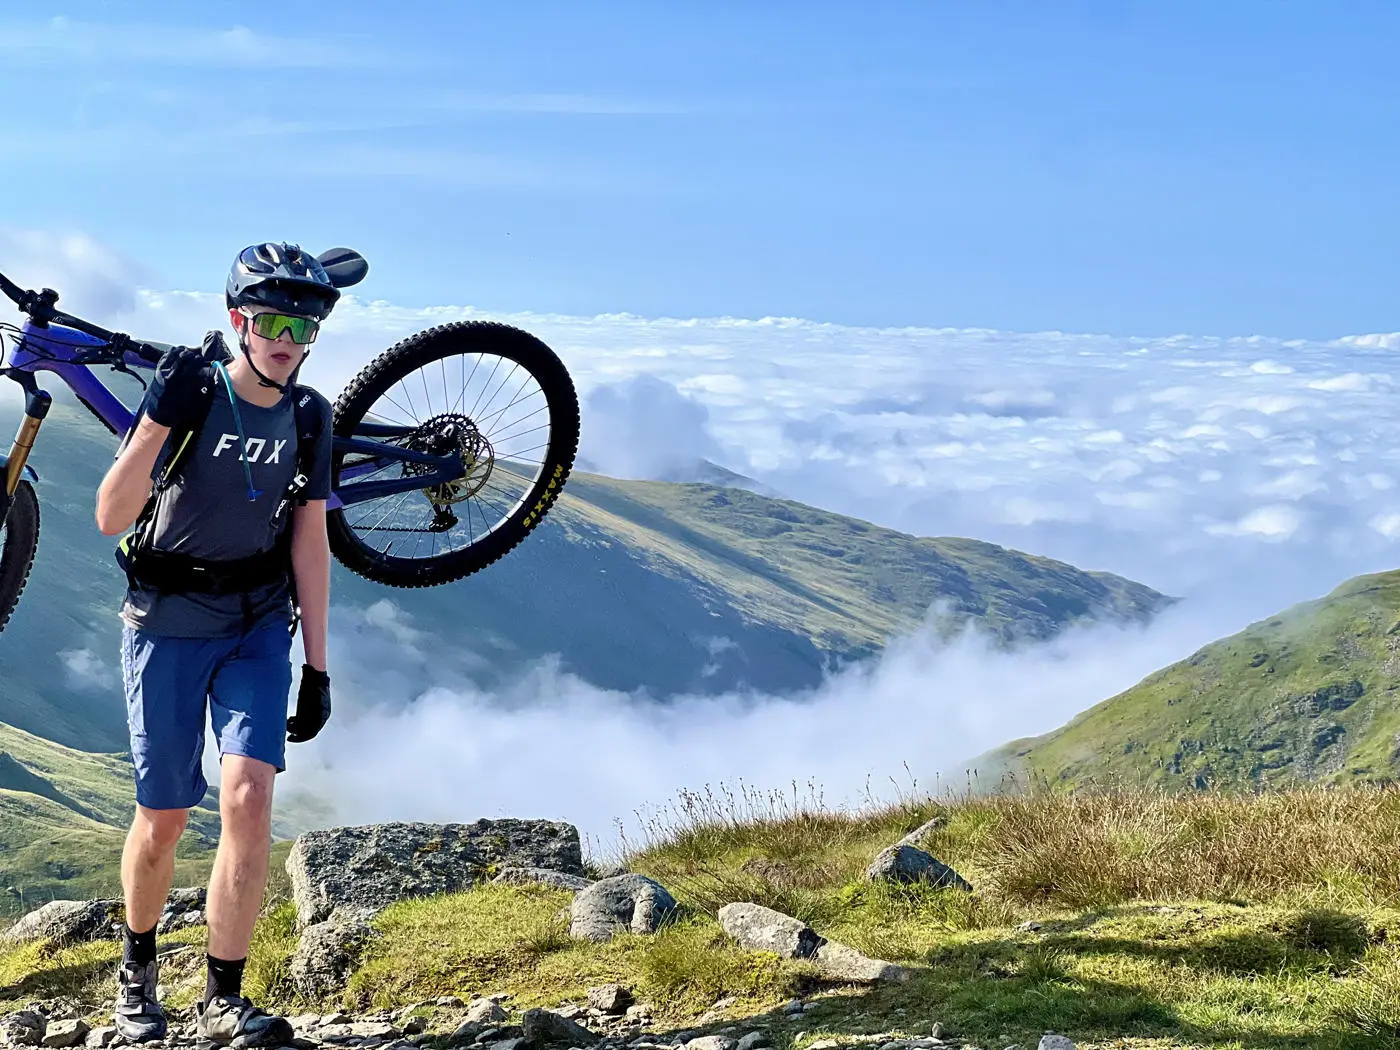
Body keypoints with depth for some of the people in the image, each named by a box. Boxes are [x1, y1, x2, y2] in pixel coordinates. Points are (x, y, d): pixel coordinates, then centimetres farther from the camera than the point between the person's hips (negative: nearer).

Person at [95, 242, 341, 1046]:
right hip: (168, 624, -2)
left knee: (249, 796, -15)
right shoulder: (188, 391, -13)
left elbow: (310, 545, 3)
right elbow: (111, 517, -19)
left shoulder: (311, 418, -1)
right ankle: (138, 967, 32)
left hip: (257, 627, 2)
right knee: (164, 818, 4)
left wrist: (319, 669, 2)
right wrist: (159, 421, -33)